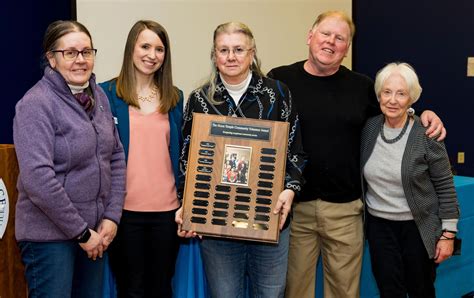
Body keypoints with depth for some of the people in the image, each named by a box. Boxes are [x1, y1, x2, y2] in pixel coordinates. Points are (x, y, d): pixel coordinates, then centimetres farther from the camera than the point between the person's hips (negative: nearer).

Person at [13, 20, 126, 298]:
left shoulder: (99, 96, 6)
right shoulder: (36, 104, -14)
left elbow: (116, 158, 9)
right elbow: (37, 178, -20)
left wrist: (112, 217, -1)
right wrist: (81, 232, -15)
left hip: (96, 231, 6)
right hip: (50, 234, -6)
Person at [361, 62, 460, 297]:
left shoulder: (427, 135, -13)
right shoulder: (368, 128, -3)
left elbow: (445, 187, -8)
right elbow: (362, 177, 11)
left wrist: (448, 233, -8)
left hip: (418, 227, -3)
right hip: (379, 225, 3)